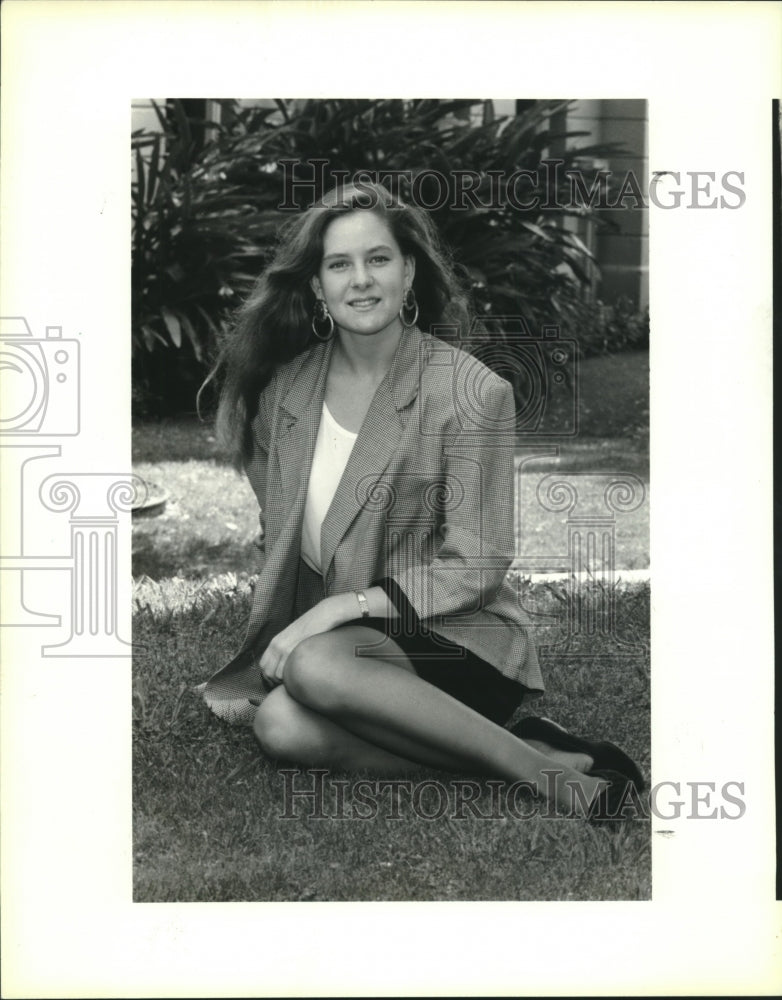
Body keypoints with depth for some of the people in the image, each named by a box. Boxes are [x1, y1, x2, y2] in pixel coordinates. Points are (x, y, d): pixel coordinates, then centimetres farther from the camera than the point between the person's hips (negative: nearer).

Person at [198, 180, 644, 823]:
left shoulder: (472, 392, -8)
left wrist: (343, 606, -19)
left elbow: (477, 567, -11)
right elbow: (278, 541, 15)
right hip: (329, 638, 5)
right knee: (280, 726, -29)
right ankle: (544, 757, -21)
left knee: (316, 669, -35)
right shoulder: (287, 388, 7)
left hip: (456, 636, -5)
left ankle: (539, 769, -22)